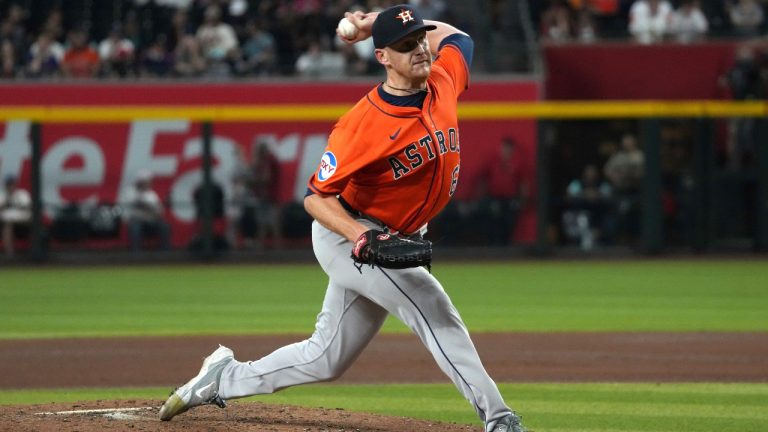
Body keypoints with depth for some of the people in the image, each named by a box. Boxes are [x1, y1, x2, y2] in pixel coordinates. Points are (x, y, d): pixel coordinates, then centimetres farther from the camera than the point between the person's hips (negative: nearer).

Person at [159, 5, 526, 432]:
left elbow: (455, 36, 18)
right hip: (345, 233, -8)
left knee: (327, 360, 14)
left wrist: (380, 22, 8)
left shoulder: (443, 84, -5)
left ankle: (225, 378, 29)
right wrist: (361, 236, -37)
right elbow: (315, 197, -20)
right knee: (431, 306, -23)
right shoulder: (364, 124, -25)